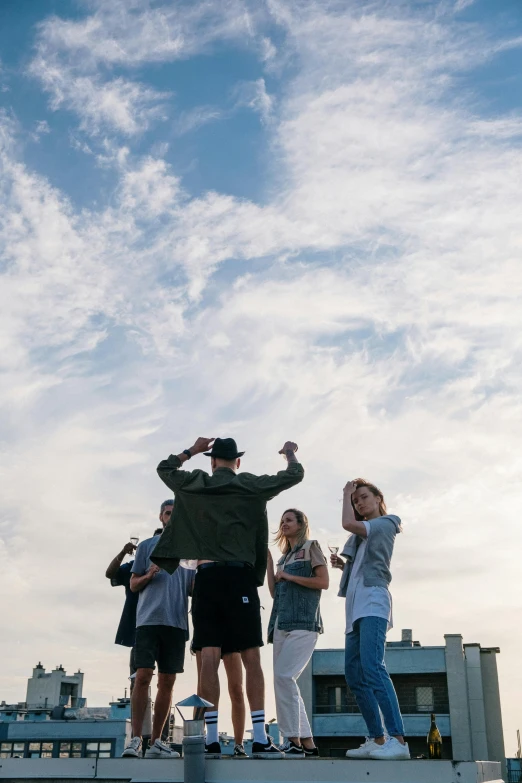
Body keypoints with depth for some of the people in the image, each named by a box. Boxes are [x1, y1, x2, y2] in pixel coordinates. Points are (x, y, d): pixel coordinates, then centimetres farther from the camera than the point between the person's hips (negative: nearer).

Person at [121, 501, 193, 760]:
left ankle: (156, 742, 8)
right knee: (143, 677, -12)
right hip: (149, 619, -3)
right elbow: (133, 585, 11)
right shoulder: (147, 546, 11)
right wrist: (148, 576, -10)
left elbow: (193, 589, 15)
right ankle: (135, 739, -7)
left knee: (167, 682, 3)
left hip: (176, 622, 3)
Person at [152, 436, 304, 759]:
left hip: (207, 577, 2)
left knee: (210, 658, 0)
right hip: (239, 576, -2)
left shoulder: (195, 484, 10)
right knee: (252, 658, -1)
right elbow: (295, 475, 8)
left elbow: (164, 468, 28)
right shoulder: (251, 485, 4)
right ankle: (260, 739, -4)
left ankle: (212, 740, -2)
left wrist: (192, 450, 36)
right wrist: (291, 452, 29)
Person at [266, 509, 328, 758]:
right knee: (286, 681, 3)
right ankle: (307, 743, 8)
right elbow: (275, 593, 16)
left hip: (303, 623, -8)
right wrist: (268, 560, 15)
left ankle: (293, 740, -16)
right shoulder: (285, 557, 24)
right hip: (281, 625, 8)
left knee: (283, 675, -19)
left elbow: (323, 581, -6)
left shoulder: (310, 547, 5)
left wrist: (288, 576, -5)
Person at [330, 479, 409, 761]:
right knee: (354, 673, 3)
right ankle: (377, 739, 4)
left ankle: (398, 740, -28)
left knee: (372, 666, -23)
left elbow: (348, 523, -13)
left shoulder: (385, 523, 3)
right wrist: (343, 565, 13)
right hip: (357, 608, 9)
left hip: (372, 602, -9)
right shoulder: (364, 534, 28)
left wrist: (346, 493, 1)